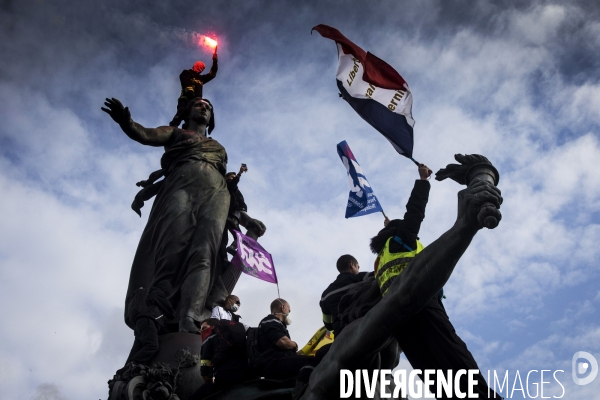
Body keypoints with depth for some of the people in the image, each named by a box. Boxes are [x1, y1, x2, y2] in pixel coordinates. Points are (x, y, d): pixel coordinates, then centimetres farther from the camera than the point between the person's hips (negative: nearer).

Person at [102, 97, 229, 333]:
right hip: (181, 183, -1)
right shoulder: (175, 133, 30)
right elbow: (145, 135, 10)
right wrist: (126, 122, -11)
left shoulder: (218, 148, 41)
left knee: (204, 251, -28)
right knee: (174, 250, -29)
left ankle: (190, 318, -49)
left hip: (216, 191, 2)